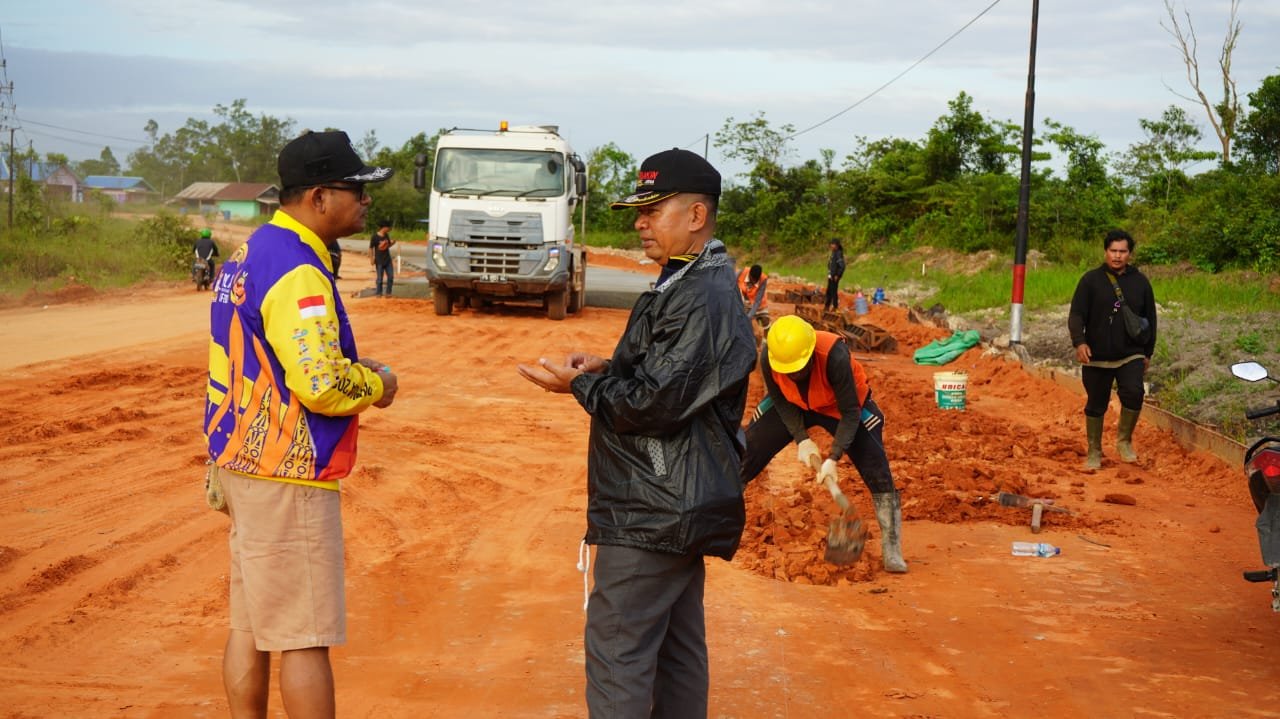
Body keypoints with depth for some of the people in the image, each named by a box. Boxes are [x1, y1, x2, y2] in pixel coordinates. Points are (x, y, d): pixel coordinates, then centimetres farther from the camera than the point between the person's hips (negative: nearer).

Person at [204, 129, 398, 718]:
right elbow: (323, 386, -25)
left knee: (251, 622, 15)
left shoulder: (252, 254, 13)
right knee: (304, 636, -2)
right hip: (288, 479, -10)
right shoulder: (298, 272, -20)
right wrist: (378, 384, -7)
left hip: (244, 465, 10)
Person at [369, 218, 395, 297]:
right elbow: (371, 248, -10)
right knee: (380, 278, 1)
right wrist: (372, 259, -13)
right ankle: (379, 293, 14)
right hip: (379, 261, -6)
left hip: (388, 260, 6)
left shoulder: (387, 235, 4)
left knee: (391, 277, 5)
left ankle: (388, 293, 16)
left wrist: (392, 243, -4)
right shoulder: (375, 237, -15)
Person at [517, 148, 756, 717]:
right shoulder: (694, 286, 15)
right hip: (678, 508, 11)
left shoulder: (700, 300, -20)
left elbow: (654, 405, -24)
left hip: (651, 515, -11)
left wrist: (579, 383, -10)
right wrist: (606, 370, 7)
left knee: (616, 652, -7)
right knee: (677, 647, 17)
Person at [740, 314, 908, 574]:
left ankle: (892, 551, -7)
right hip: (793, 406, 3)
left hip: (841, 406, -3)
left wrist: (833, 458, -38)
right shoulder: (768, 358, -31)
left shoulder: (835, 356, -41)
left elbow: (850, 413, -31)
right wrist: (801, 439, -19)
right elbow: (781, 401, -11)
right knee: (746, 453, -3)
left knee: (877, 473, -16)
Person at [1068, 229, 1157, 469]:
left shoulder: (1140, 282, 7)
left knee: (1134, 394, -22)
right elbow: (1076, 315, -6)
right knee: (1096, 405, 7)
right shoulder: (1091, 280, -1)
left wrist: (1148, 353, 14)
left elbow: (1150, 319, 15)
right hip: (1096, 357, -1)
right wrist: (1079, 342, -22)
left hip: (1131, 356, 1)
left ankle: (1124, 441, -2)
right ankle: (1094, 452, 22)